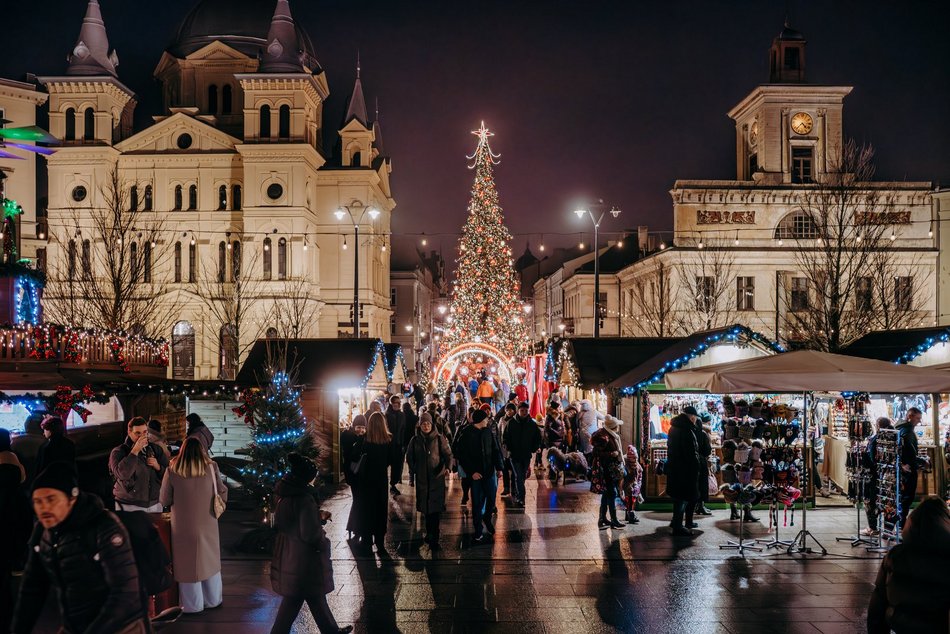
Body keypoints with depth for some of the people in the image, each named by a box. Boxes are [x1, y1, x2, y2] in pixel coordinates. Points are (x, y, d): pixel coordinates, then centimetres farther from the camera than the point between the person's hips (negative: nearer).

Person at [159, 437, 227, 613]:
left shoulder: (172, 471, -13)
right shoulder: (211, 468, -11)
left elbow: (164, 501, -6)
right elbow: (222, 494, -3)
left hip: (184, 526, -1)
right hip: (207, 524, 2)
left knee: (188, 563, 13)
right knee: (209, 560, 18)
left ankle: (192, 605, 23)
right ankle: (212, 601, 30)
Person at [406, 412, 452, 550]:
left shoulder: (439, 438, -2)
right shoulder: (415, 440, 6)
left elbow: (448, 454, -5)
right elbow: (409, 457, 17)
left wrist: (447, 467, -21)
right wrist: (414, 469, 6)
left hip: (437, 478, -3)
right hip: (422, 478, 3)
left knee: (436, 507, -8)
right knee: (425, 507, 7)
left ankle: (433, 537, -5)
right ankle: (430, 534, 22)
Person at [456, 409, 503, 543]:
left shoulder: (488, 431, 4)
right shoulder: (466, 435, -9)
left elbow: (495, 450, 9)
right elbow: (463, 456, -9)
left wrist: (498, 467, 2)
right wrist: (472, 472, -16)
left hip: (490, 471, 4)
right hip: (476, 474, -3)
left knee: (491, 498, 5)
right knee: (477, 503, 4)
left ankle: (487, 518, 35)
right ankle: (478, 532, 15)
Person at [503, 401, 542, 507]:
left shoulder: (532, 424, 3)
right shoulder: (511, 423, -3)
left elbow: (538, 438, 11)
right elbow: (506, 438, 3)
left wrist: (534, 449, 0)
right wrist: (509, 449, -6)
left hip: (527, 455, 3)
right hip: (514, 455, -3)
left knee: (522, 477, 12)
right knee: (518, 476, -11)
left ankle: (515, 494, 32)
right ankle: (520, 498, -12)